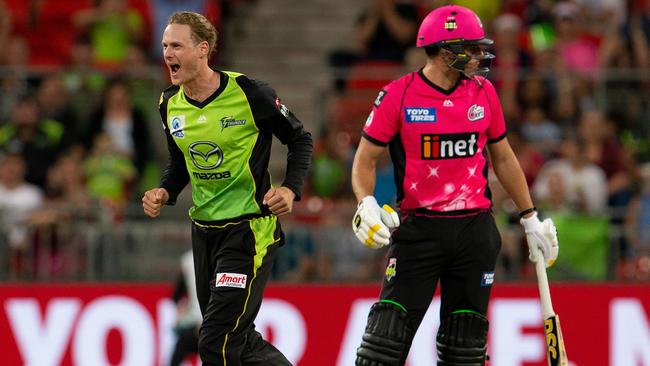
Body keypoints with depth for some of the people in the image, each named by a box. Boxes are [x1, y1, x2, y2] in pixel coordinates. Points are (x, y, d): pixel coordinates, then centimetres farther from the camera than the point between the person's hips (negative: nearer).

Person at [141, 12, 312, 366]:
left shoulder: (249, 94, -15)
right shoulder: (171, 104, 3)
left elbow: (300, 139, -2)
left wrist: (290, 189, -16)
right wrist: (164, 193, -1)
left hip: (249, 229, -7)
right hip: (203, 229, 7)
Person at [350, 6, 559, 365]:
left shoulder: (483, 93, 6)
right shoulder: (398, 95, -7)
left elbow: (503, 158, 17)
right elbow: (365, 159, -2)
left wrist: (531, 218, 18)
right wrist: (366, 204, -21)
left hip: (475, 231, 4)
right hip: (418, 229, -4)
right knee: (389, 330, -12)